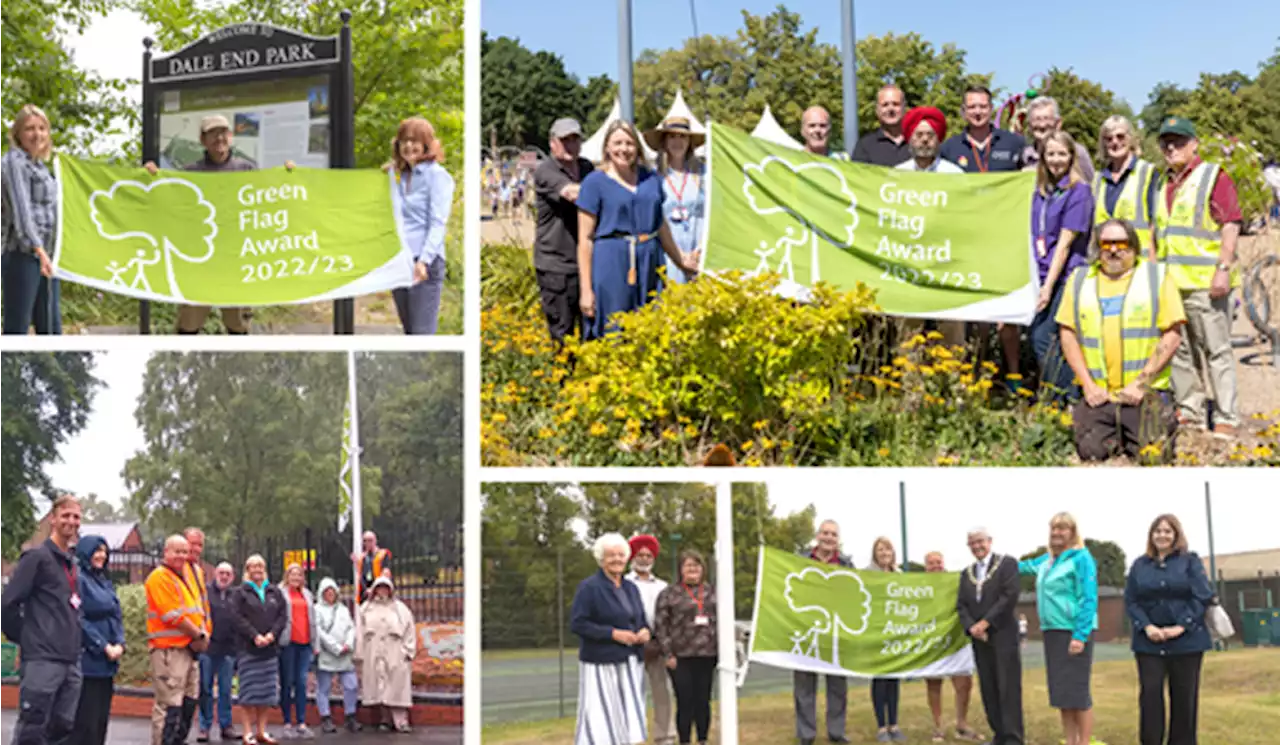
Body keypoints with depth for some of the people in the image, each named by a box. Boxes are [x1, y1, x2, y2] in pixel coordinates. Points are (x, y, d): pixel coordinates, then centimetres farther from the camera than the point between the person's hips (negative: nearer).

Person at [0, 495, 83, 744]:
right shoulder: (37, 557, -6)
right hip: (42, 659, -7)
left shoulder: (73, 562, 18)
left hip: (71, 660, 7)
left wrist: (71, 639, 15)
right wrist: (24, 638, -2)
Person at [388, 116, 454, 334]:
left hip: (425, 265, -7)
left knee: (422, 332, -10)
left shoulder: (437, 175, -4)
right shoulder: (399, 175, 16)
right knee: (409, 330, 10)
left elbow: (438, 224, -13)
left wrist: (424, 261, -22)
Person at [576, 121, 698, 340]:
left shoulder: (651, 178, 12)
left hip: (648, 264, 4)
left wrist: (680, 260, 32)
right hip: (610, 263, -4)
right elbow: (585, 239, -3)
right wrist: (586, 290, -8)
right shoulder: (594, 182, -1)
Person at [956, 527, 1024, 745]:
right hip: (979, 638, 6)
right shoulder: (966, 573, 16)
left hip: (1003, 635, -5)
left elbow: (1010, 596, -12)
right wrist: (971, 627, -9)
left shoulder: (1007, 563, -1)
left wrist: (985, 622, -15)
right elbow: (961, 605, 10)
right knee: (988, 689, 5)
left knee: (1008, 687, -7)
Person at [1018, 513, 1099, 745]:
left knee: (1077, 691, -7)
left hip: (1074, 632, -8)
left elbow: (1089, 599, -14)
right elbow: (1027, 566, 36)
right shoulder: (1047, 559, 13)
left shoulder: (1081, 558, -9)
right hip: (1052, 631, 8)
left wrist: (1080, 636, -20)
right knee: (1060, 692, 9)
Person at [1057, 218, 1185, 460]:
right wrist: (1088, 385, -3)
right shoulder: (1080, 281, 13)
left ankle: (1164, 424, 19)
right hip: (1098, 395, 2)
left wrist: (1141, 383, -9)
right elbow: (1068, 333, 9)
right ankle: (1115, 435, 19)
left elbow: (1173, 334, -1)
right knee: (1092, 453, -13)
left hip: (1145, 395, -2)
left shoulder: (1157, 277, 6)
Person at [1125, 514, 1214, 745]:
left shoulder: (1190, 561, 4)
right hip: (1149, 642, 1)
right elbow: (1131, 602, 5)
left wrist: (1181, 627, -14)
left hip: (1186, 640, -1)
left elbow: (1203, 597, -5)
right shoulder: (1139, 565, 9)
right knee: (1150, 693, -5)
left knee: (1184, 696, 3)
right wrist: (1146, 627, -12)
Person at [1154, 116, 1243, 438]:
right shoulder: (1165, 186, 20)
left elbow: (1231, 225, -9)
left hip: (1204, 282, -7)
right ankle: (1190, 412, 18)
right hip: (1169, 284, 7)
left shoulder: (1214, 176, -1)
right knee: (1179, 351, 10)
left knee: (1217, 351, -5)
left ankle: (1226, 419, -3)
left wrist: (1224, 269, -16)